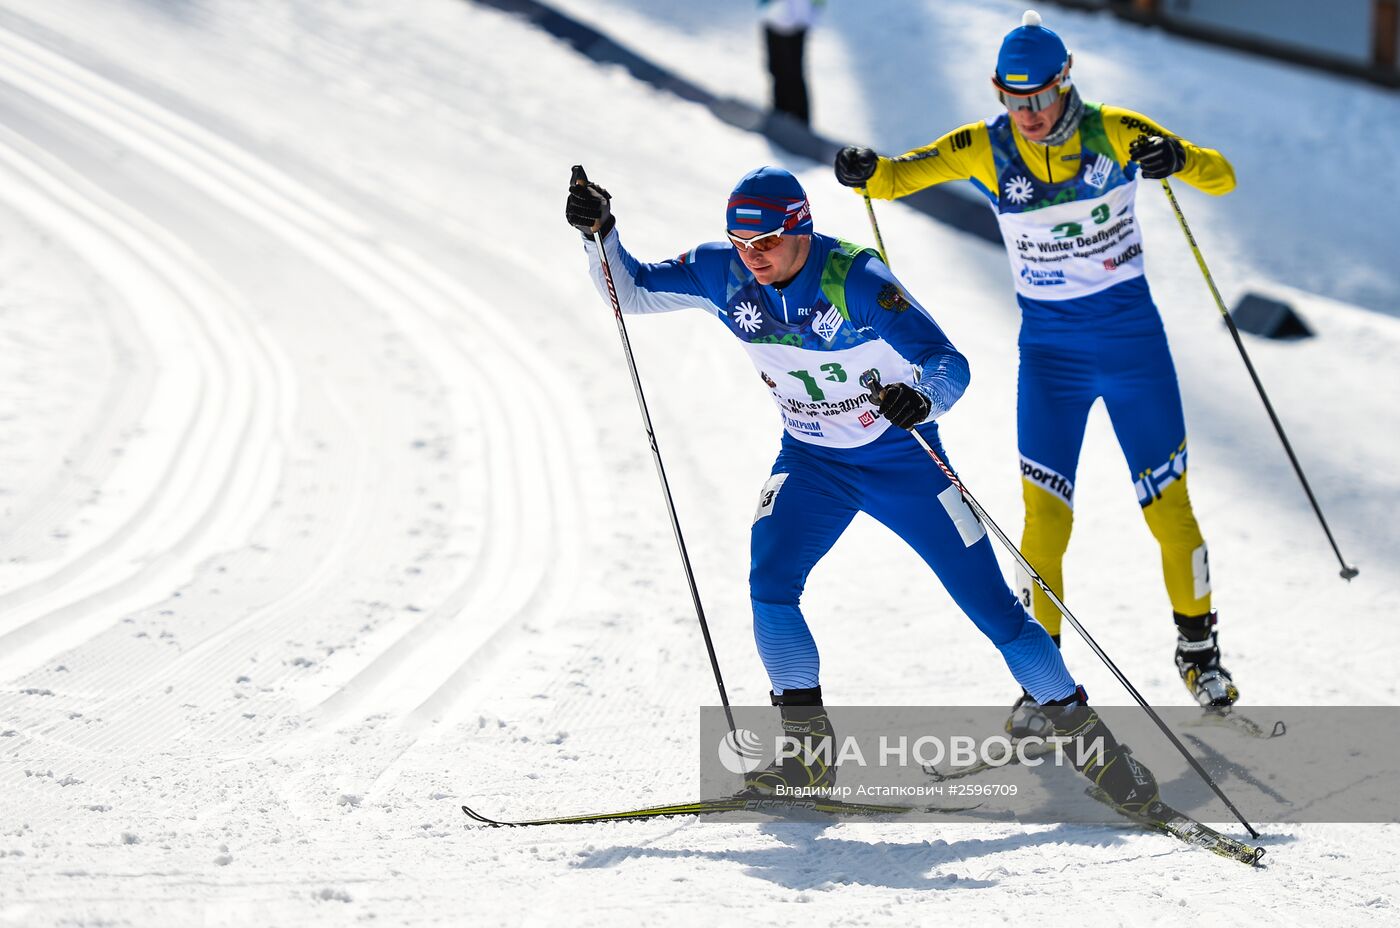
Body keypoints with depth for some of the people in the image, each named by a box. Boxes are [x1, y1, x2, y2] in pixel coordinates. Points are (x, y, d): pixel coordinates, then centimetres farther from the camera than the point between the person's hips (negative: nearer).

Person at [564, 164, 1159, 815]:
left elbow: (950, 364, -29)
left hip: (903, 461, -4)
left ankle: (1085, 737, 11)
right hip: (810, 461, 4)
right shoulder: (722, 275, -13)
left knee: (992, 607, -4)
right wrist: (599, 235, -20)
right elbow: (629, 292, -2)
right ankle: (808, 750, -10)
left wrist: (921, 400, -51)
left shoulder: (856, 279, -26)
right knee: (769, 580, -22)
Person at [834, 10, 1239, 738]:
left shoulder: (1115, 132, -11)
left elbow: (1223, 179, -12)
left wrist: (1176, 158, -35)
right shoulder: (986, 148, -7)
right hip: (1049, 350, 1)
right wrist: (866, 170, -37)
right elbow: (901, 176, -13)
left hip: (1134, 342, -1)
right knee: (1044, 522, -5)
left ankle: (1198, 650, 26)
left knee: (1169, 510, 4)